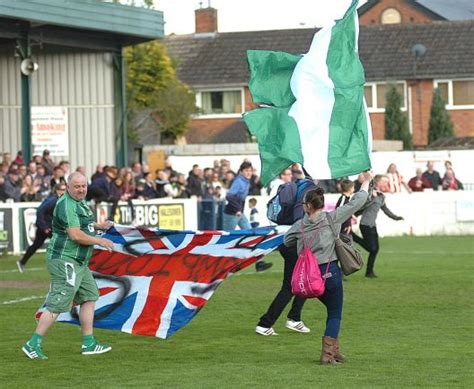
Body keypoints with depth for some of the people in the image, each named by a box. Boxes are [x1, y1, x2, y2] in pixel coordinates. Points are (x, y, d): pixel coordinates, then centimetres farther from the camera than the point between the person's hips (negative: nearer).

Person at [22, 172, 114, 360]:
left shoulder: (80, 202, 14)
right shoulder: (67, 205, -18)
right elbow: (76, 235, -25)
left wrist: (98, 226, 19)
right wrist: (100, 241, -14)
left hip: (79, 263, 10)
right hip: (65, 261, -10)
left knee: (90, 297, 13)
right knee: (57, 305, -10)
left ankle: (89, 344, 17)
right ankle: (33, 344, -7)